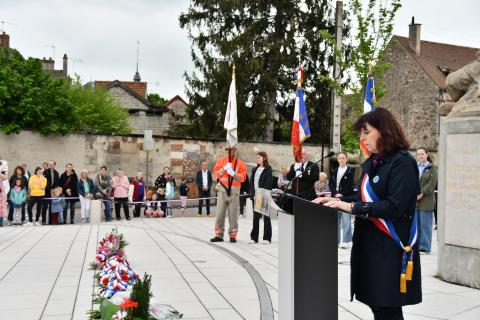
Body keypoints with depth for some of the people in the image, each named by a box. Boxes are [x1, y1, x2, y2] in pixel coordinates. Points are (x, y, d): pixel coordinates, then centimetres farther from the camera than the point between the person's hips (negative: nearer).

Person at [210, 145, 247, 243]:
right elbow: (216, 173, 3)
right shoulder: (221, 160, 12)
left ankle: (233, 235, 6)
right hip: (222, 190, 1)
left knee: (233, 214, -1)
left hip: (234, 191, -1)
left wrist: (233, 173, -16)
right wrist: (224, 169, -12)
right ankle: (219, 235, 4)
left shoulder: (240, 163, 7)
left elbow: (242, 177, -1)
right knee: (220, 213, -1)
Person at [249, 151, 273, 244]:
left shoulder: (268, 169, -2)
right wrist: (253, 194, -3)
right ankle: (254, 237, 12)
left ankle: (267, 238, 2)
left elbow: (268, 184, -9)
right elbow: (251, 183, 10)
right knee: (255, 217, 8)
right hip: (255, 196, 5)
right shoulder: (254, 170, 15)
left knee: (266, 217, -1)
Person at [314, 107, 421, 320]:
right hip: (369, 243, 8)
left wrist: (351, 207, -21)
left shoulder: (403, 163, -12)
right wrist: (337, 200, 3)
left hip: (391, 247, -8)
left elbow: (394, 206, -21)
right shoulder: (371, 163, 13)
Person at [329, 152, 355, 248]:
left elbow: (349, 185, -8)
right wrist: (335, 194, -7)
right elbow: (331, 184, 9)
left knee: (346, 221, -7)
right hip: (335, 197, 5)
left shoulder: (350, 170, 0)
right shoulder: (334, 171, 14)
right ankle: (335, 240, 14)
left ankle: (346, 241, -2)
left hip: (346, 198, -5)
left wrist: (341, 194, -14)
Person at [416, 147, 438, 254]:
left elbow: (432, 183, -7)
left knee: (425, 224, -3)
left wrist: (422, 193, -14)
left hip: (426, 200, -4)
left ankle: (425, 247, 3)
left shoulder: (432, 168, 2)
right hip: (414, 200, 4)